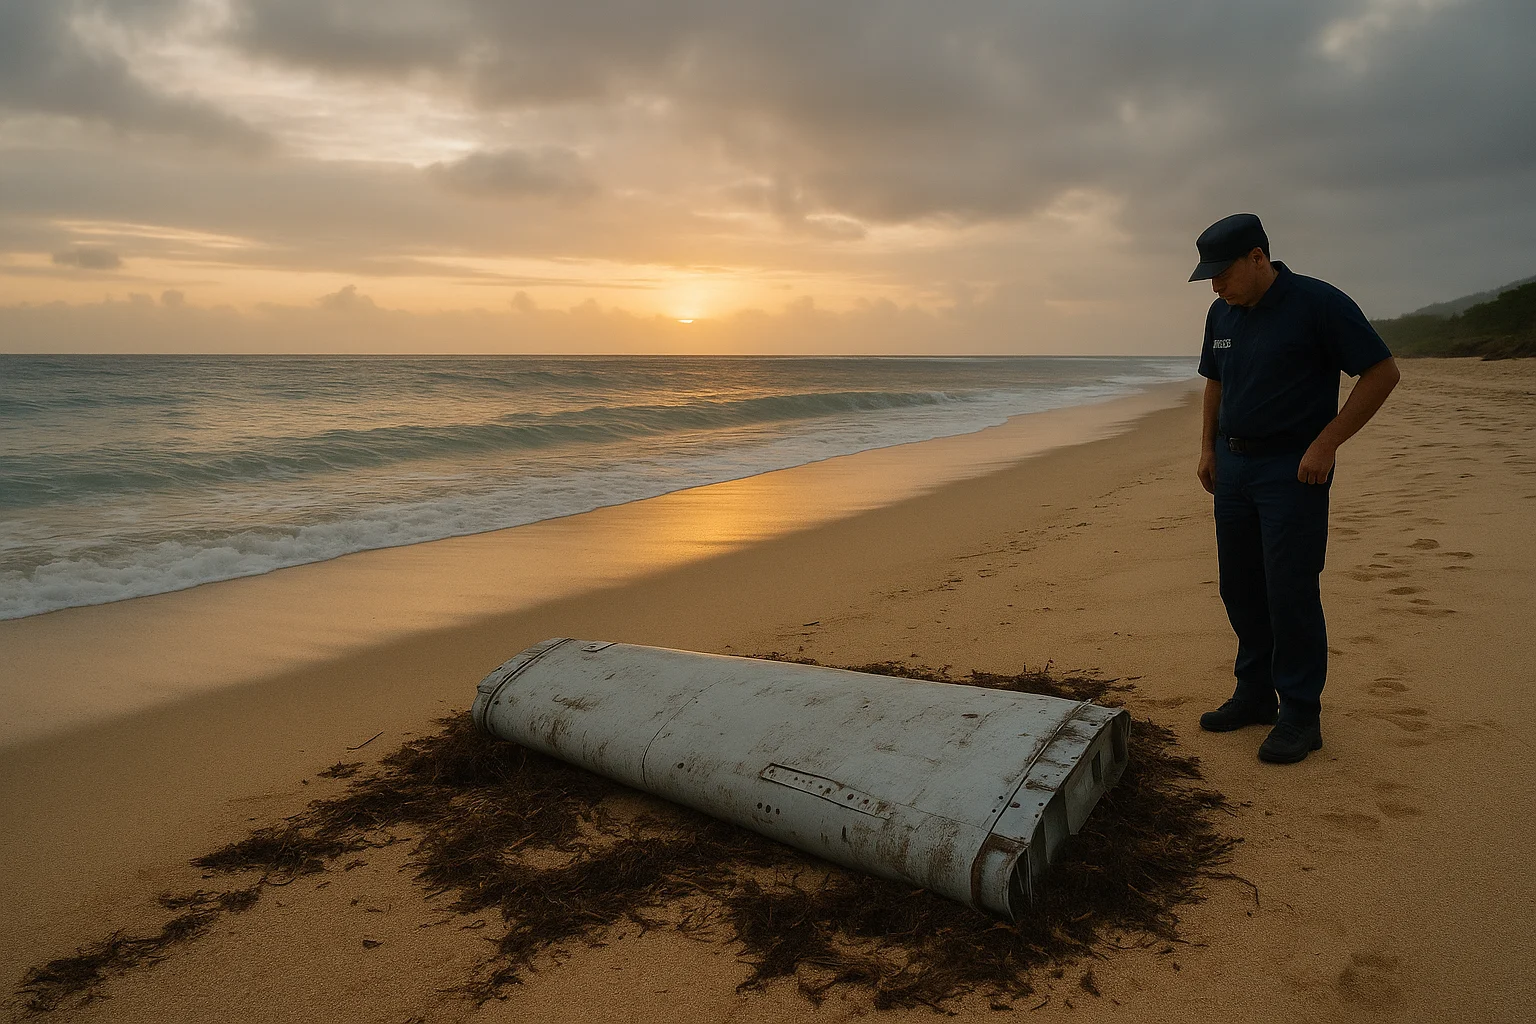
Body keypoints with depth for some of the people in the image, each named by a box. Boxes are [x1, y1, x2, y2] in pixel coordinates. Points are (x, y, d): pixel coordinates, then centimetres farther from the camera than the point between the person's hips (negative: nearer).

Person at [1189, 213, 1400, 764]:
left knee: (1290, 592, -6)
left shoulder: (1318, 303, -12)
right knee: (1240, 587, 11)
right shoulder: (1222, 313, 9)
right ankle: (1255, 695, 23)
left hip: (1293, 469, -7)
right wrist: (1208, 448, 11)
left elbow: (1382, 373, -11)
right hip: (1233, 465, 7)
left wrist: (1326, 444, -16)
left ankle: (1300, 713, 6)